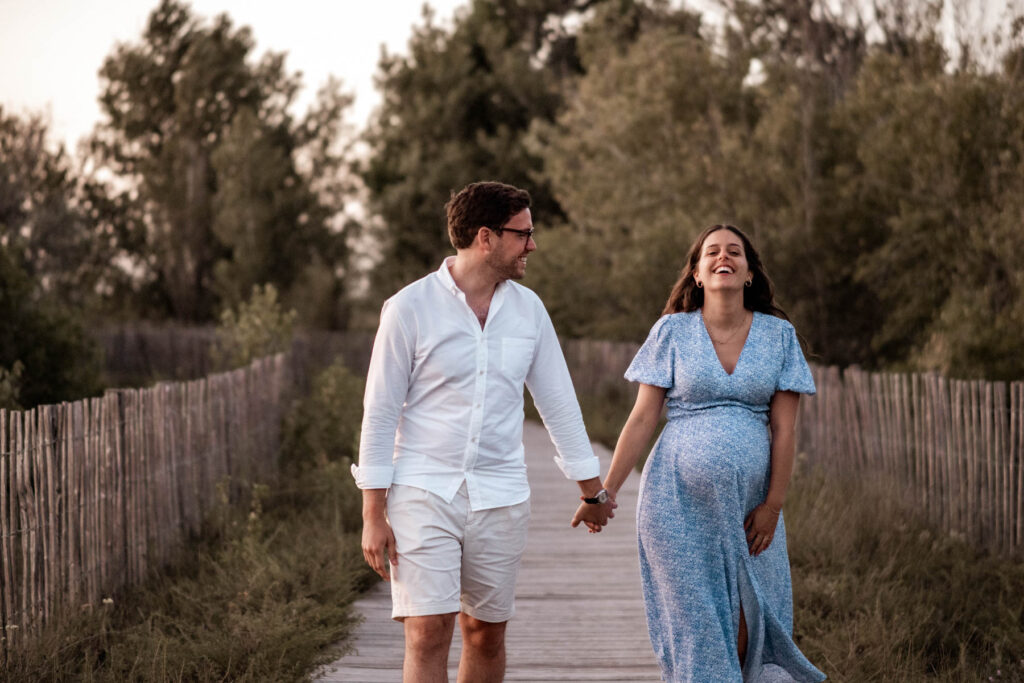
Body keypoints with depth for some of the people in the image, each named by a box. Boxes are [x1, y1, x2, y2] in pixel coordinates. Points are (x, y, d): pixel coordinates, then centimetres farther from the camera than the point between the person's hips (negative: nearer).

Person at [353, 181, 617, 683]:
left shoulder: (528, 309, 6)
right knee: (427, 634, -11)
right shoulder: (409, 308, -7)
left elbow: (558, 403, 14)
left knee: (486, 635, 10)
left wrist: (593, 491, 17)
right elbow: (380, 414, -5)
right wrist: (373, 515, -8)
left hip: (501, 499, 4)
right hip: (423, 492, -4)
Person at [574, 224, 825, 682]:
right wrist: (605, 491, -2)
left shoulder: (779, 335, 4)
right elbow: (642, 419, 1)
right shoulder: (672, 331, 1)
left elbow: (783, 429, 2)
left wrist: (773, 504, -5)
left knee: (745, 624, 0)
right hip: (679, 500, -1)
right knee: (695, 623, -1)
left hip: (748, 502, 1)